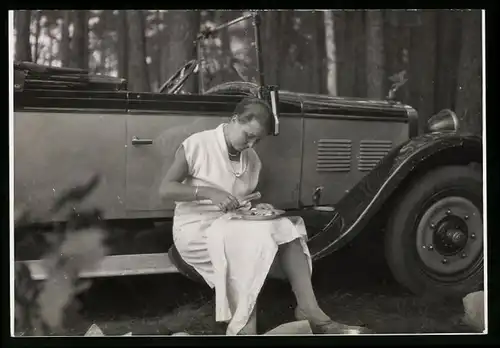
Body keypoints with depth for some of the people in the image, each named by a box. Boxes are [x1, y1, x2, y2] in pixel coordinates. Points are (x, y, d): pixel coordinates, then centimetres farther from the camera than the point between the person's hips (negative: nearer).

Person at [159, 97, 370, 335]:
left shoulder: (252, 160, 9)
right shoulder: (197, 145, -9)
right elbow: (165, 189, -13)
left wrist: (256, 207, -6)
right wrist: (208, 192, -26)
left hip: (234, 225, 6)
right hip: (195, 229, -6)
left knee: (287, 229, -18)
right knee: (252, 238, -34)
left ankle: (308, 309, -25)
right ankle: (242, 327, -35)